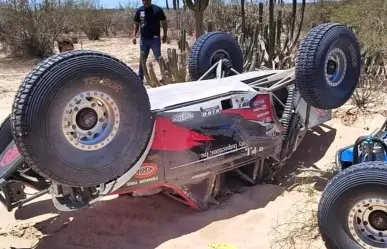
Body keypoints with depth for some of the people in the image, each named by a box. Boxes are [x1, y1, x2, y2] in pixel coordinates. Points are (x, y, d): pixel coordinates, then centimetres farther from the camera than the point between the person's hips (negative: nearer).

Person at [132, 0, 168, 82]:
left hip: (155, 39, -4)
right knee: (142, 60, 11)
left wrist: (165, 35, -4)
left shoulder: (157, 9, -3)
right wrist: (134, 35, 2)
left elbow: (164, 22, 1)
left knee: (159, 58, -3)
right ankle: (140, 78, 20)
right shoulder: (139, 10, 6)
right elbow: (136, 24, 13)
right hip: (143, 39, 4)